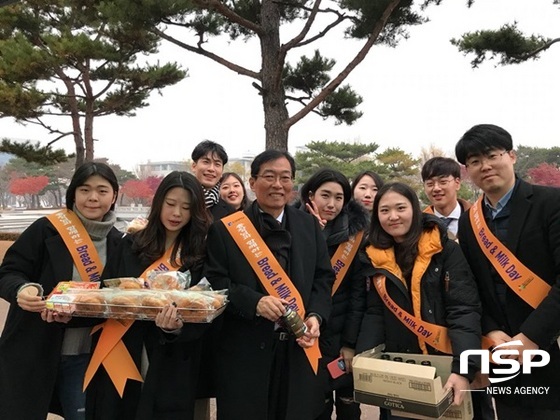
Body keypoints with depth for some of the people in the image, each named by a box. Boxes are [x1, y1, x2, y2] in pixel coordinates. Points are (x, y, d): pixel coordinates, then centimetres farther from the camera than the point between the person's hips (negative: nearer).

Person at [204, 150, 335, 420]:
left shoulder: (309, 225, 8)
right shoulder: (226, 229, -2)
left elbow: (324, 277, 9)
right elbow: (214, 282, -6)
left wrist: (316, 315, -7)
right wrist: (254, 302, -20)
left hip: (299, 345, 3)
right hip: (245, 349, -3)